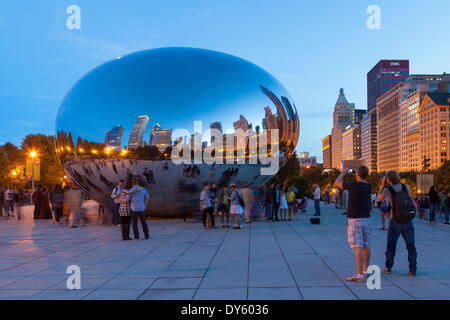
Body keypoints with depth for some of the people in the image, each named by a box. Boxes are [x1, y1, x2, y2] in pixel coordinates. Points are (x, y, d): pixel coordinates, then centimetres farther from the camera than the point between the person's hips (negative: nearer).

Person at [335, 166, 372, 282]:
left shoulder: (353, 185, -14)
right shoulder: (369, 187, 3)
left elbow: (337, 183, 3)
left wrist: (343, 172, 17)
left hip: (355, 219, -6)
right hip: (366, 218, 6)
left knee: (358, 247, -9)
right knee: (366, 246, 14)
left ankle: (359, 275, -10)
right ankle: (366, 271, 26)